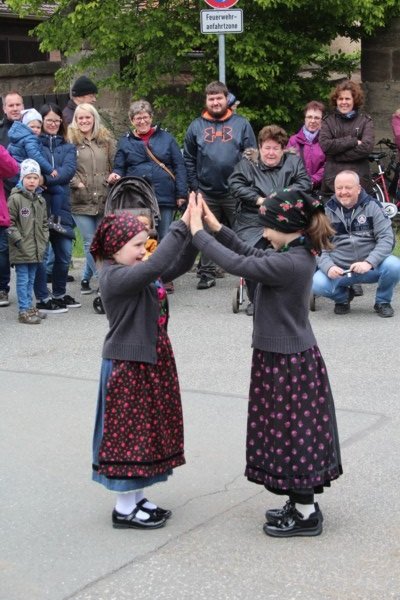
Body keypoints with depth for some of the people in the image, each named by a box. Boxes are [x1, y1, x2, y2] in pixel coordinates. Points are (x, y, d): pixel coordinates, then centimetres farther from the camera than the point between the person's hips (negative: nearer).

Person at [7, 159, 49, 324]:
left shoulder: (41, 201, 12)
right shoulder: (15, 198, -10)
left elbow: (44, 223, 20)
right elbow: (9, 222, -11)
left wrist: (44, 240, 11)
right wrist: (17, 239, -15)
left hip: (36, 249, 6)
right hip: (21, 249, -6)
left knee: (31, 280, 14)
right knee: (23, 280, -3)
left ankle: (29, 307, 23)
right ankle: (24, 311, 1)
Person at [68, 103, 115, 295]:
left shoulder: (106, 140, 13)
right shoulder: (71, 140, 2)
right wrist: (76, 183, -14)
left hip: (104, 200, 3)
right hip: (81, 201, -3)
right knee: (91, 242, -3)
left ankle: (86, 279, 19)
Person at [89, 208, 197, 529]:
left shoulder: (139, 272, 7)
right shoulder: (115, 277, -21)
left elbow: (179, 264, 7)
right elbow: (157, 265, -36)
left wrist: (194, 231, -7)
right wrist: (182, 226, -33)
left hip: (151, 361, 10)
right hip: (128, 367, -10)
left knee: (146, 429, 16)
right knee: (129, 432, 0)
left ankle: (137, 497, 28)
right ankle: (125, 508, 11)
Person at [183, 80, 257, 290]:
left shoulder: (241, 124, 2)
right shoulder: (196, 126, 7)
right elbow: (189, 159, 8)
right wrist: (194, 186, 0)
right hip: (206, 192, 2)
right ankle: (207, 274, 17)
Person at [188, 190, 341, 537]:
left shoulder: (289, 264, -26)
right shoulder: (298, 255, 4)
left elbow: (237, 264, -26)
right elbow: (251, 254, 15)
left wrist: (198, 232, -17)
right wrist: (217, 227, 9)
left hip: (287, 363, -10)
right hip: (287, 356, 10)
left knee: (292, 434, 2)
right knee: (295, 434, 18)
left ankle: (306, 515, 14)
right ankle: (303, 504, 31)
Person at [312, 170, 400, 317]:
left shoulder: (371, 206, 0)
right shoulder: (327, 211, 4)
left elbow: (386, 238, -7)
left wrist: (369, 263, -23)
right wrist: (328, 267, -19)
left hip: (370, 268, 0)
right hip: (338, 271, 1)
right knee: (317, 285, -29)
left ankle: (382, 302, 2)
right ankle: (342, 297, 8)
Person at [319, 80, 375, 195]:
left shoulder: (365, 121, 7)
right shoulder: (328, 121, 9)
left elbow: (367, 147, -8)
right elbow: (324, 145, -7)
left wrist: (337, 155, -10)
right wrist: (353, 141, -12)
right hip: (332, 180, 1)